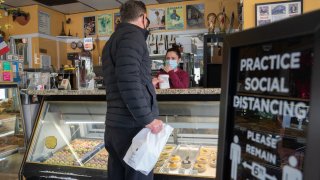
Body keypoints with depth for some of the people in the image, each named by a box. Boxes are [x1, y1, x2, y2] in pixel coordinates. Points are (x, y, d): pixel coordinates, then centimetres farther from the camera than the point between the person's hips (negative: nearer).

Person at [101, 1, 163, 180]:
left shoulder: (112, 40, 21)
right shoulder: (133, 35, -8)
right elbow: (128, 81, -23)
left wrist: (148, 84, 41)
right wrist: (148, 119, -18)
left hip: (115, 125, 9)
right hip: (132, 125, -9)